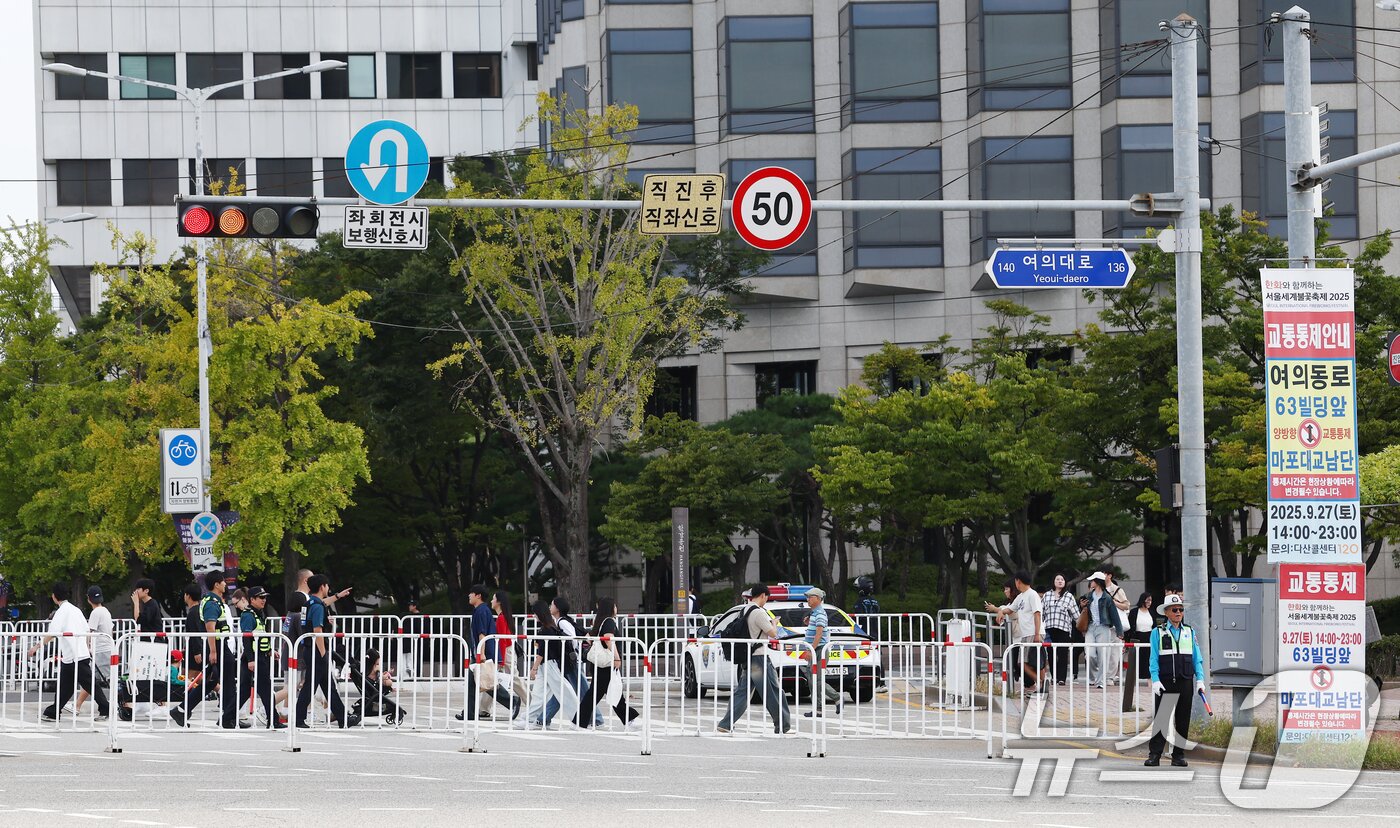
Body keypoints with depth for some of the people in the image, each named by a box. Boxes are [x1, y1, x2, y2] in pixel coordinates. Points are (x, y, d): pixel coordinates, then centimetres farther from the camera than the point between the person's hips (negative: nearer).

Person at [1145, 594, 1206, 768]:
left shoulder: (1189, 632, 12)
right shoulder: (1158, 632, 4)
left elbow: (1197, 658, 12)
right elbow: (1154, 659, 0)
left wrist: (1200, 680, 2)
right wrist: (1155, 680, -11)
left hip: (1185, 682, 3)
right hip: (1165, 682, -3)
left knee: (1183, 720, 5)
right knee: (1160, 719, -6)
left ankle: (1178, 756, 11)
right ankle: (1154, 755, -5)